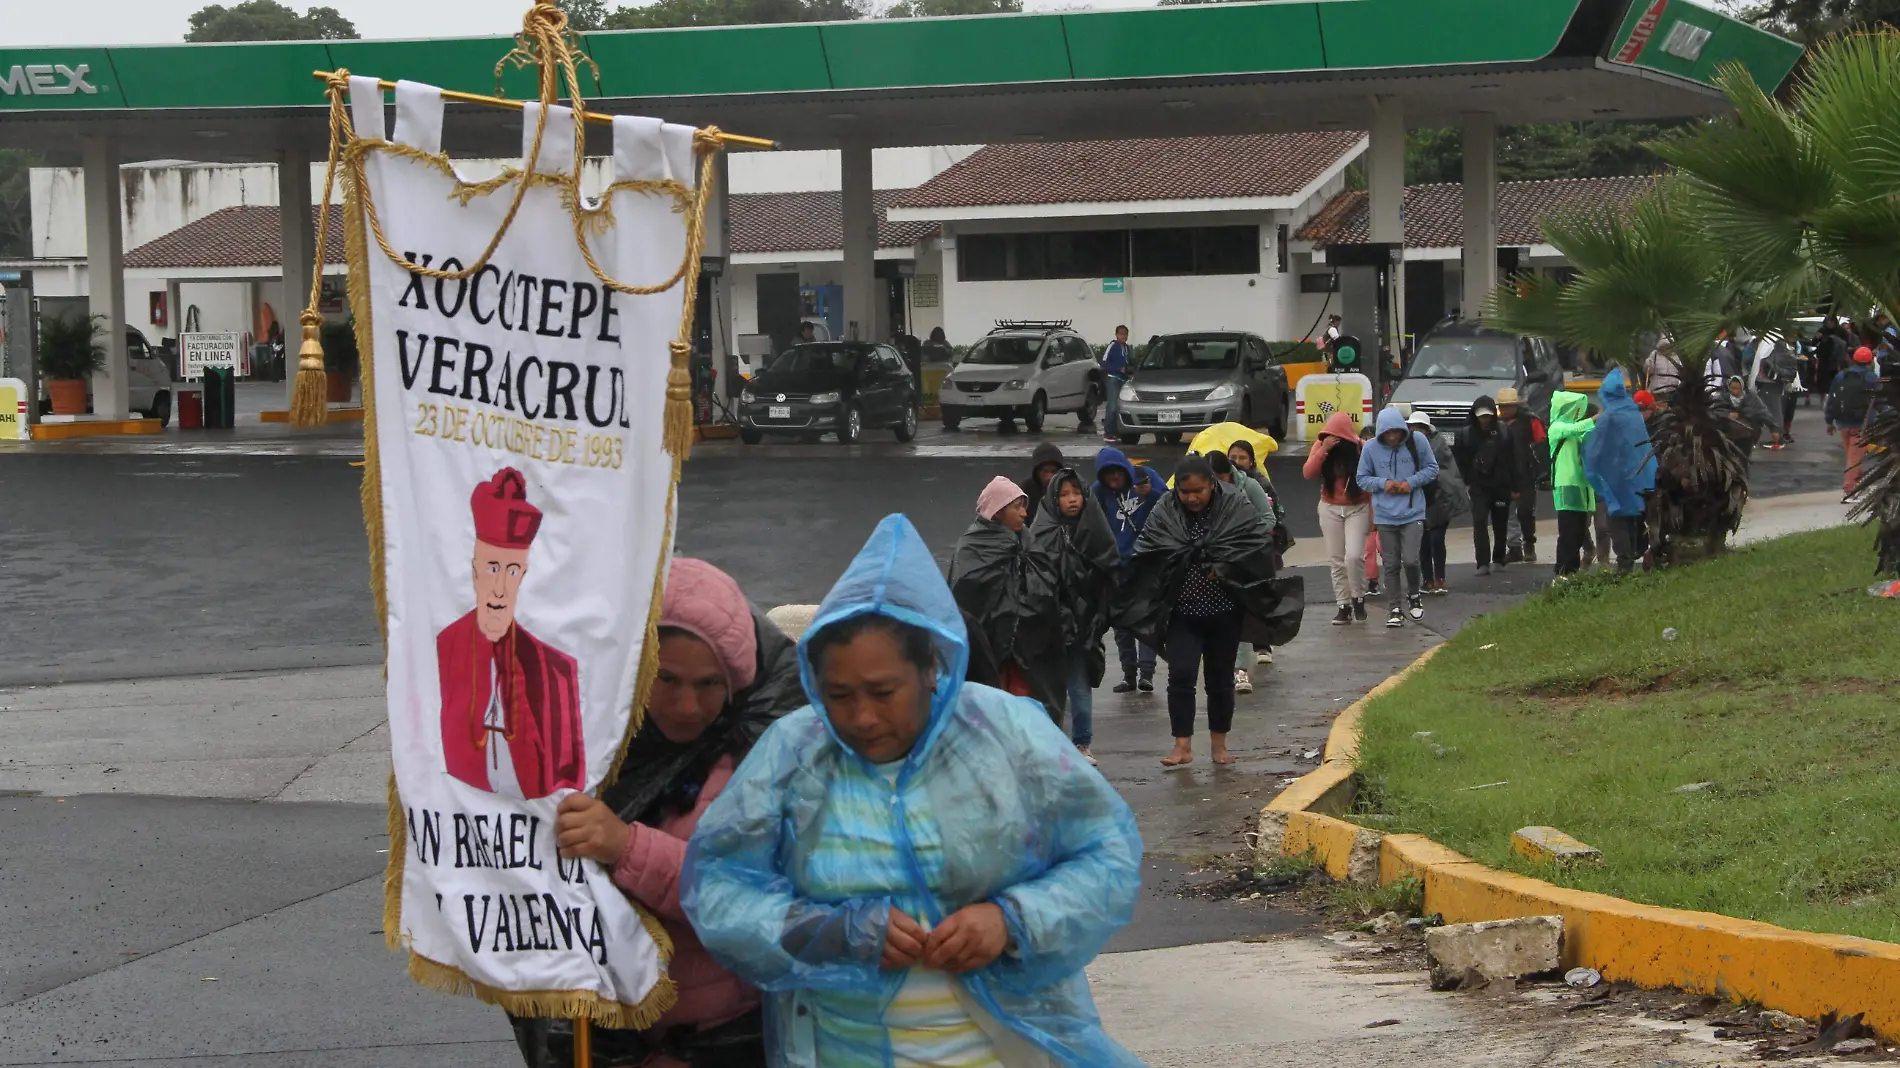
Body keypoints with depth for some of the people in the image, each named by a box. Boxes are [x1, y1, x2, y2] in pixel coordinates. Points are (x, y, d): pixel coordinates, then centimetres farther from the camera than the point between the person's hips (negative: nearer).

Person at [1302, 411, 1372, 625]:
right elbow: (1308, 473, -15)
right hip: (1330, 509, 3)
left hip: (1357, 509, -3)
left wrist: (1373, 513, -9)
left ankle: (1358, 598, 6)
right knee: (1336, 560, 3)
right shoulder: (1320, 445, -4)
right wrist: (1323, 451, -26)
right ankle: (1343, 606, 9)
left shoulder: (1360, 448, -12)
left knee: (1353, 557, -15)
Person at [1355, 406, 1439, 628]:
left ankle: (1413, 595, 19)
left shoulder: (1417, 441, -6)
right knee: (1391, 564, 5)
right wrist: (1383, 483, -13)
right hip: (1385, 515, 1)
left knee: (1410, 560, -10)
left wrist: (1412, 481, -11)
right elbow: (1362, 479, 5)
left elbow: (1432, 468, 5)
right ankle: (1395, 608, 16)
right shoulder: (1371, 448, -5)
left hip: (1413, 512, -1)